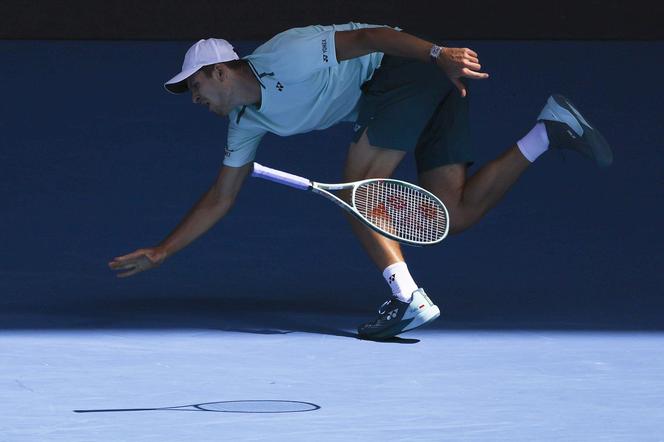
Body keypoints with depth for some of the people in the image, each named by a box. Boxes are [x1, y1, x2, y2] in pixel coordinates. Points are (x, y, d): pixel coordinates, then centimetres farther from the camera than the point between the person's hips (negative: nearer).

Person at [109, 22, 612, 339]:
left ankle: (409, 298, -20)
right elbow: (220, 199, 20)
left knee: (358, 186, -14)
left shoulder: (283, 59, -15)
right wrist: (160, 252, 17)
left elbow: (364, 37, -21)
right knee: (456, 214, -1)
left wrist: (439, 53, -34)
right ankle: (551, 128, 1)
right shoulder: (246, 122, 12)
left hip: (414, 66, -9)